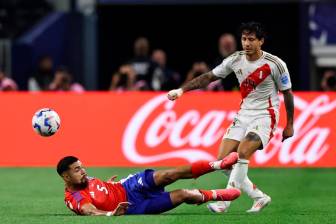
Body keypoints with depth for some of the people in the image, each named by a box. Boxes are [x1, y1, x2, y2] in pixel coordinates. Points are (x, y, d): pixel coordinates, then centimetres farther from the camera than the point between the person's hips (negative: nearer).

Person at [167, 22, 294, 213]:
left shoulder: (275, 64, -13)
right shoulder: (236, 60, -2)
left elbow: (287, 93, -2)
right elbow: (209, 77, 8)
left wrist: (289, 126, 1)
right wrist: (182, 90, 1)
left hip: (265, 116, -6)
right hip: (243, 115, 6)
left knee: (242, 153, -27)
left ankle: (224, 202, -21)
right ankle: (260, 197, 9)